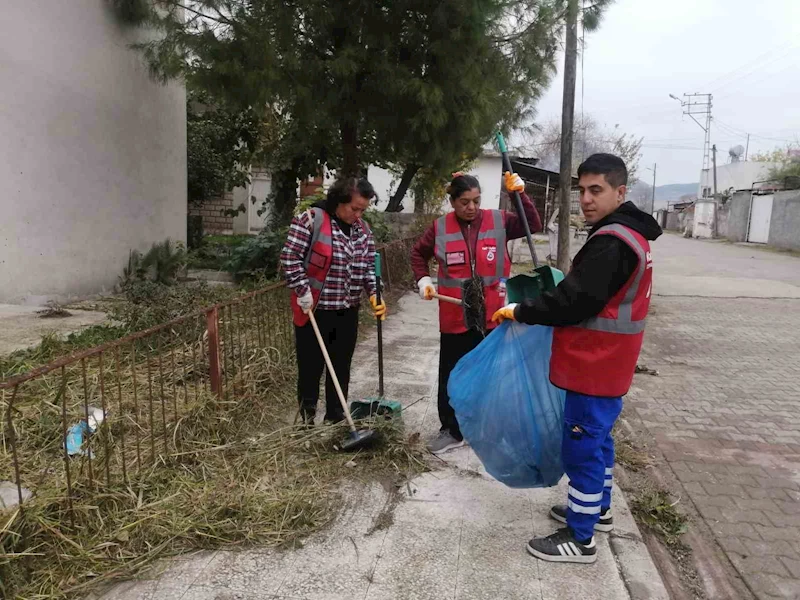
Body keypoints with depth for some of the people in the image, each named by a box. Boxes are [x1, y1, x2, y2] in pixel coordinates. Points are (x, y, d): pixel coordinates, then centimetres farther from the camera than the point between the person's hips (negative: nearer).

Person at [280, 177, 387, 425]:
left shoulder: (363, 229, 9)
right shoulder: (311, 219, -11)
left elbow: (369, 266, 12)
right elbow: (290, 257, -13)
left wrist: (374, 293, -4)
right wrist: (303, 292, -17)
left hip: (347, 313, 6)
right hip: (314, 311, -6)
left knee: (341, 370, 14)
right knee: (310, 370, 4)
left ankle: (336, 422, 28)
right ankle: (307, 425, 18)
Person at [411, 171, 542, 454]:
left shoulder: (499, 221, -2)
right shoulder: (440, 227, -2)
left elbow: (534, 226, -7)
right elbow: (418, 253, 12)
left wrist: (520, 194, -16)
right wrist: (423, 279, -2)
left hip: (492, 316, 0)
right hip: (455, 317, 0)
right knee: (451, 376, 10)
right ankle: (452, 430, 25)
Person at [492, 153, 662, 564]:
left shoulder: (611, 242, -22)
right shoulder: (628, 235, 12)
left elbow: (574, 301, -24)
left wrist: (520, 311, -13)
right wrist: (535, 307, 9)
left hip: (594, 367, -10)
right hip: (606, 364, 10)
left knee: (582, 448, 0)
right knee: (597, 439, 22)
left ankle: (579, 540, 13)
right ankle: (597, 509, 40)